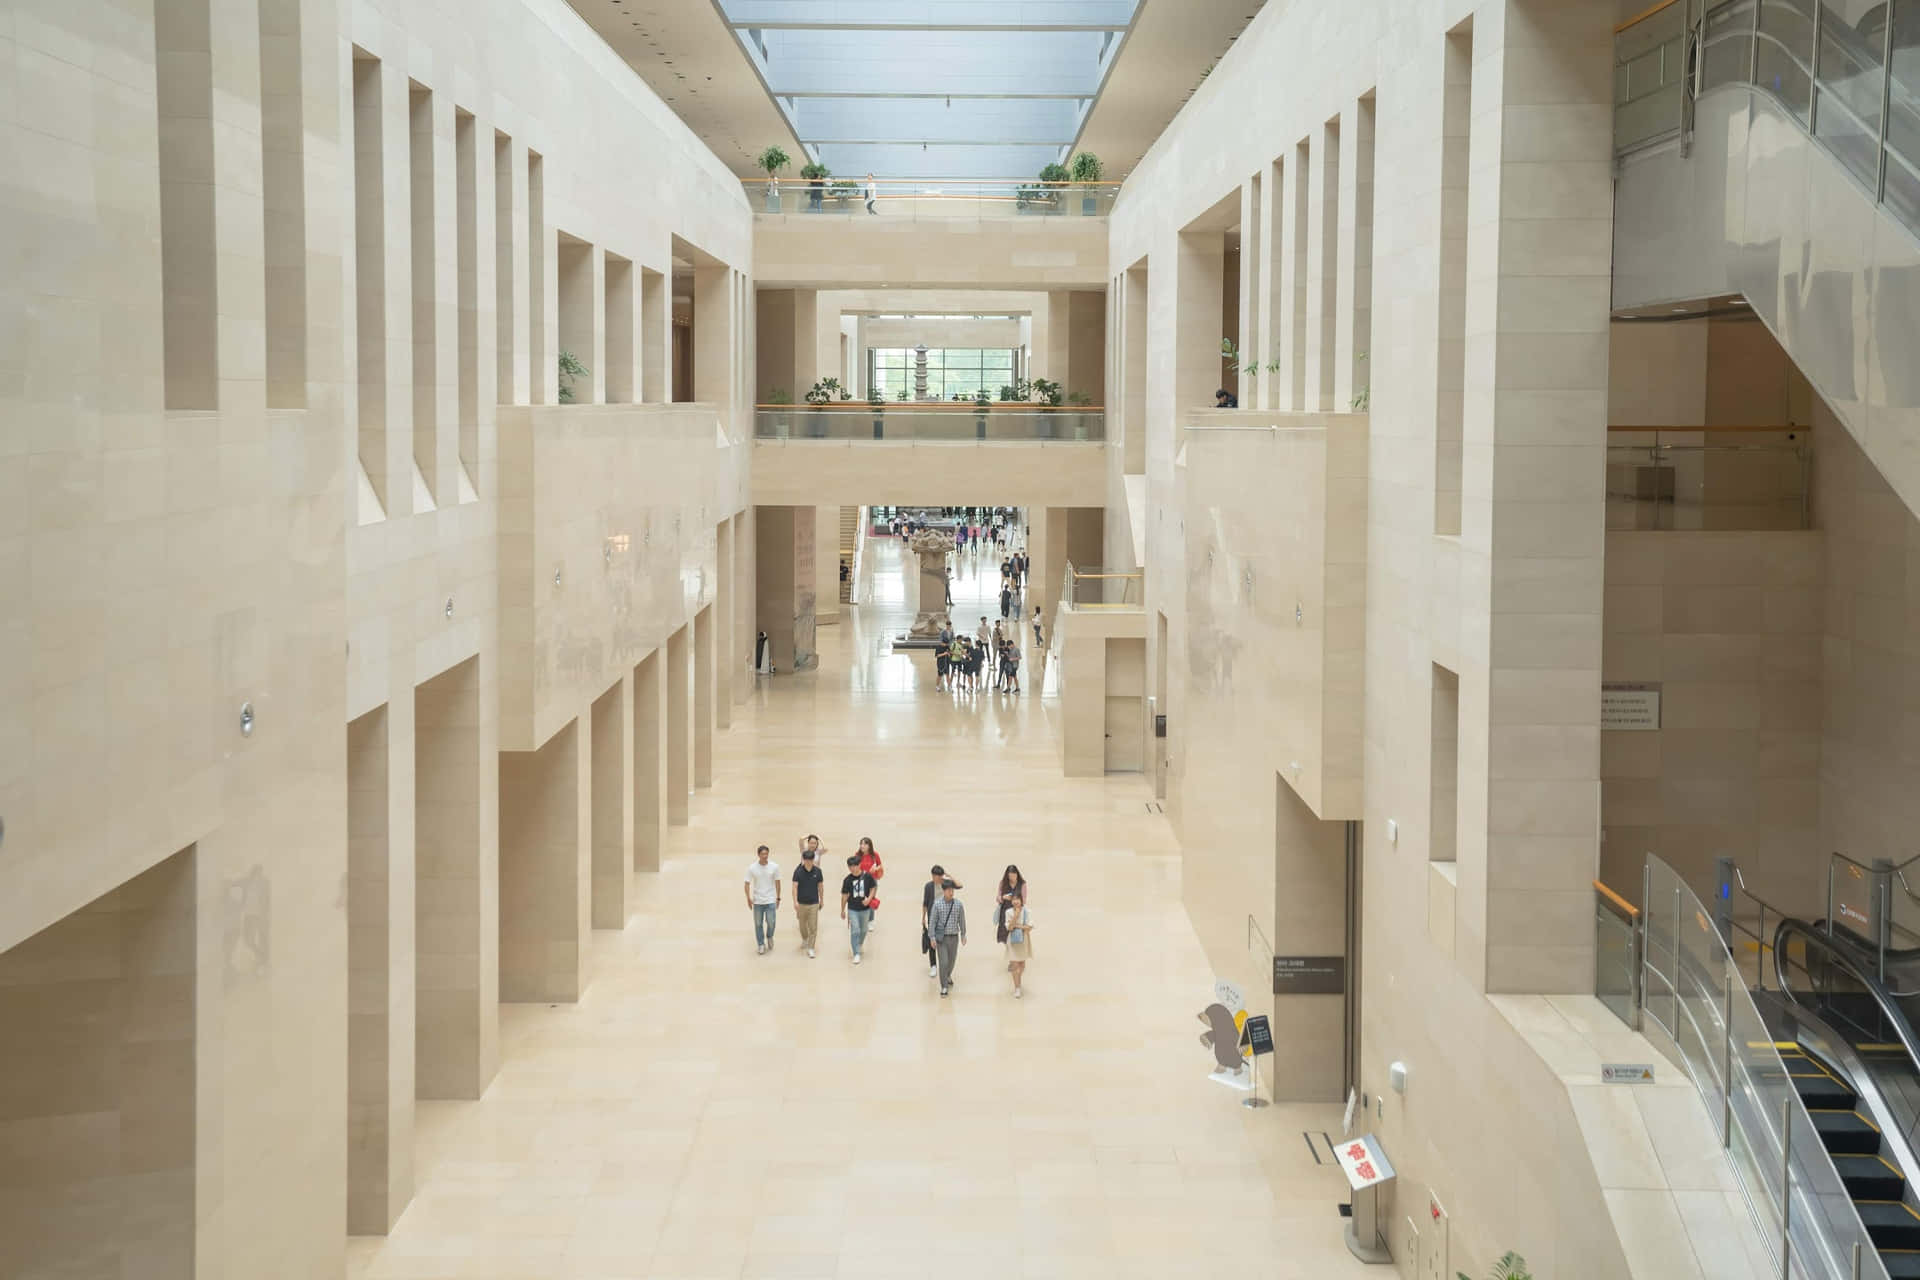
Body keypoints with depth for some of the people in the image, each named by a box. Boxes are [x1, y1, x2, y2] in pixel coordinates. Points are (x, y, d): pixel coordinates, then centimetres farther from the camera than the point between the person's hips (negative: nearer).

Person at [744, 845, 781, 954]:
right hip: (757, 901, 0)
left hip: (771, 901, 0)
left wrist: (778, 898, 5)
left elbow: (777, 882, 4)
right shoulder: (752, 868, -8)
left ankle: (769, 937, 27)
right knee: (758, 924, 6)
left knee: (771, 923, -4)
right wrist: (749, 898, -12)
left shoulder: (774, 866, -5)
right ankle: (761, 945, 20)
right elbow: (747, 884, -4)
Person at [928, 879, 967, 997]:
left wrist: (963, 935, 13)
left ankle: (948, 976, 46)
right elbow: (932, 921, -7)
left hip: (954, 937, 3)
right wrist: (932, 938, -10)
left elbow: (962, 920, 6)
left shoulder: (959, 904, -5)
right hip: (941, 938, -3)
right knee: (943, 962, -7)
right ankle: (944, 987, 3)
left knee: (951, 960, 16)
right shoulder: (937, 904, -10)